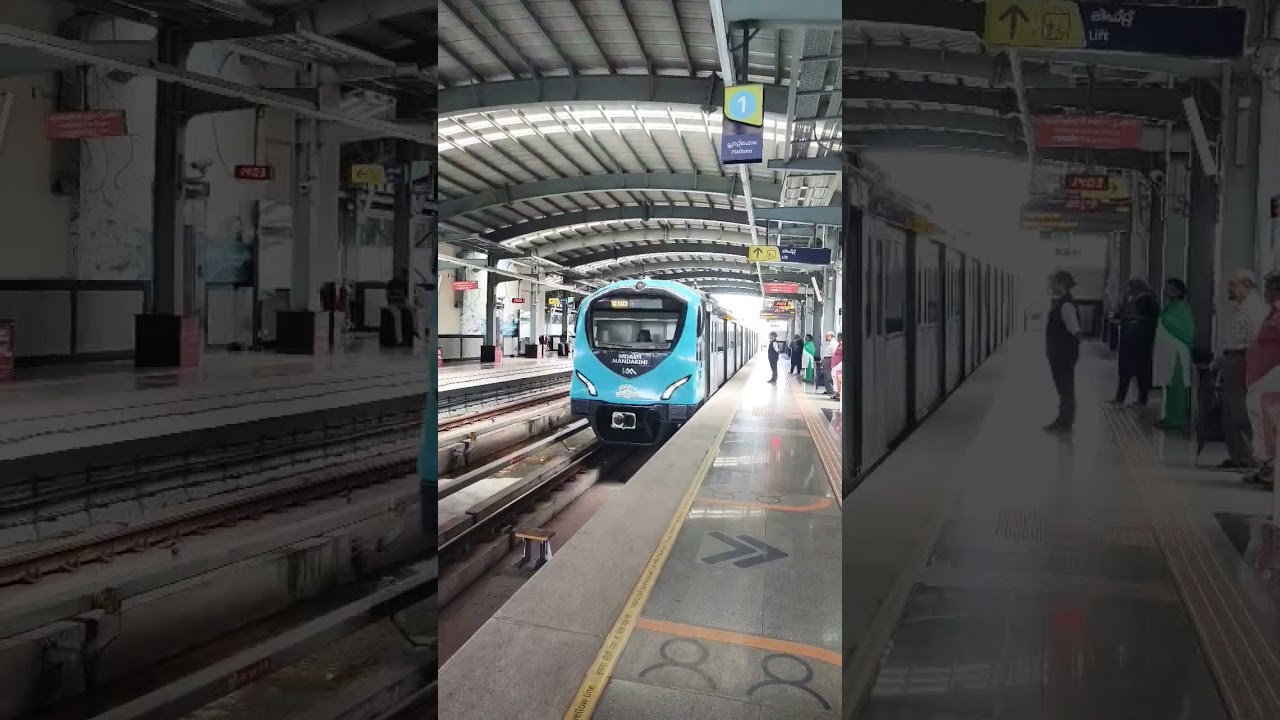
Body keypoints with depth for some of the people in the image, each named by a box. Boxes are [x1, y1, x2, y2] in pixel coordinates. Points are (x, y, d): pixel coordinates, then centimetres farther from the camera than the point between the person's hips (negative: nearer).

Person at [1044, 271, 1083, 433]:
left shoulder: (1066, 305, -21)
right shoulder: (1060, 303, 10)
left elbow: (1075, 331, -24)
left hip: (1064, 355, -10)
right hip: (1059, 354, 10)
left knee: (1065, 388, 1)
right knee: (1063, 388, 18)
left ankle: (1065, 423, 10)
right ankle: (1064, 421, 29)